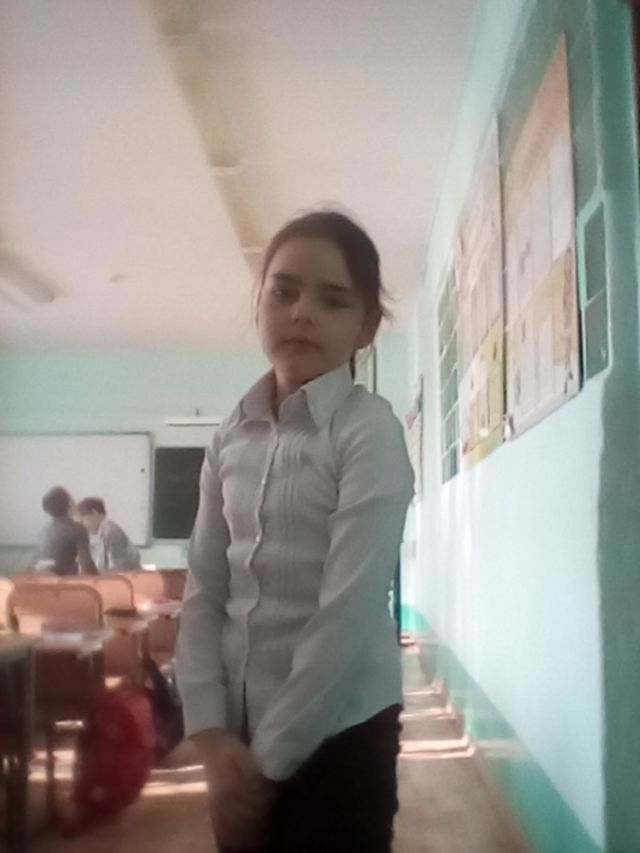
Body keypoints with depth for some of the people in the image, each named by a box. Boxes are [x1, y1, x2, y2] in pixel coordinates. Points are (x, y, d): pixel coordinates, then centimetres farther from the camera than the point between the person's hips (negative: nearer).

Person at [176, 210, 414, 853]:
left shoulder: (370, 431, -13)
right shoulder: (230, 438, 3)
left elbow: (351, 608, -17)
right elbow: (204, 592, 3)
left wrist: (269, 754, -13)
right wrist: (212, 733, -7)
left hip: (337, 730, -4)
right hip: (242, 728, 5)